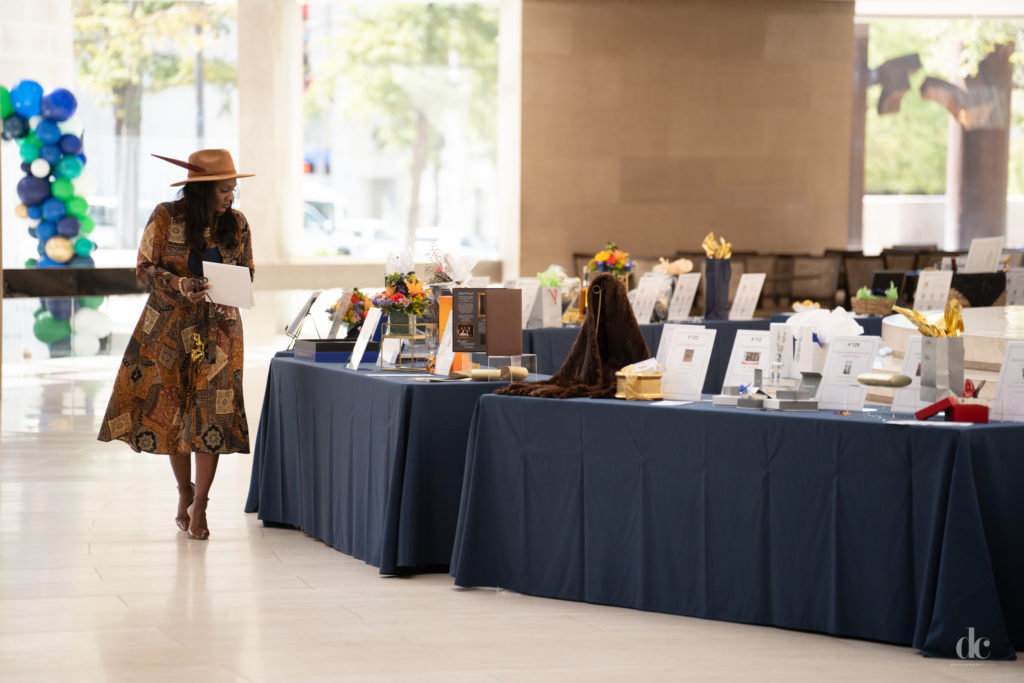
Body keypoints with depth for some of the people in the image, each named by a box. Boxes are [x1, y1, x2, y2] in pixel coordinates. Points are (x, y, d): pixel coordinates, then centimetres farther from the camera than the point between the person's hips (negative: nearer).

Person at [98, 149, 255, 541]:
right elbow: (145, 268, -6)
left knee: (212, 412, -8)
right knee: (171, 410, 5)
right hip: (170, 326, -1)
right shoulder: (166, 217, -6)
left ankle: (199, 504, -1)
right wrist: (180, 286, -23)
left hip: (217, 327, 1)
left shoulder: (237, 224, 2)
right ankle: (185, 493, 23)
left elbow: (247, 273, 10)